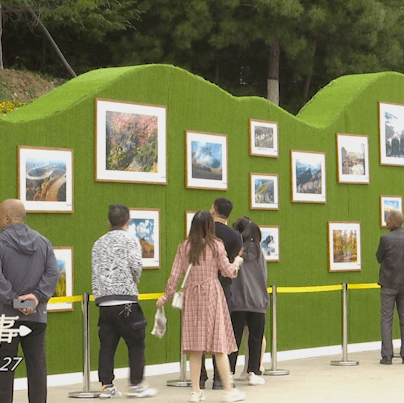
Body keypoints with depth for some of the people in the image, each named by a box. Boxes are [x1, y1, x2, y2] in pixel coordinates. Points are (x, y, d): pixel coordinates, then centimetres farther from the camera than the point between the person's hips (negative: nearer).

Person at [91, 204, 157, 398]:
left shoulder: (99, 243, 15)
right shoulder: (130, 239, -2)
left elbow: (95, 273, 14)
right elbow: (135, 265, -13)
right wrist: (134, 280, 6)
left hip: (104, 302, 6)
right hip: (125, 300, -6)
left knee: (107, 345, 8)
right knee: (136, 344, 4)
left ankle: (107, 386, 8)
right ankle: (136, 385, 4)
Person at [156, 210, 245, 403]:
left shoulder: (184, 247, 3)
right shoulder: (216, 245, -4)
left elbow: (175, 274, 4)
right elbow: (227, 271, 2)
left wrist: (167, 296, 15)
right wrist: (237, 263, 22)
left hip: (191, 295, 3)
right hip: (212, 292, -3)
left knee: (195, 346, 5)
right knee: (219, 343, 1)